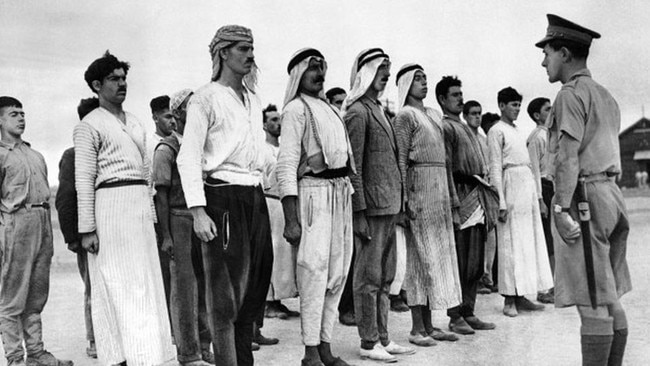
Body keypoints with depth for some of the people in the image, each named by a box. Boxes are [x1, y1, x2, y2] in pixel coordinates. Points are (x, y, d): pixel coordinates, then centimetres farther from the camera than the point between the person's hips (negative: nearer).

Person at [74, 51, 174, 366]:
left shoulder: (136, 124, 19)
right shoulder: (90, 125, -2)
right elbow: (83, 180, -7)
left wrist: (152, 216, 17)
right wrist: (87, 228, -13)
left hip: (141, 207, 7)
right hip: (110, 204, -7)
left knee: (146, 284, 7)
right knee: (117, 285, -6)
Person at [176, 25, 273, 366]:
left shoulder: (252, 99, 18)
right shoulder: (206, 98, -4)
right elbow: (188, 158, -10)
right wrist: (198, 211, -19)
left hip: (255, 196, 7)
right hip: (222, 196, -7)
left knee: (256, 284, 11)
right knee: (225, 289, -3)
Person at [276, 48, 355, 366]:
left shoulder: (331, 110, 20)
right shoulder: (296, 109, -3)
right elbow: (286, 165, -11)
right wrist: (291, 220, -18)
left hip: (341, 193, 8)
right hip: (314, 192, -8)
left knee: (337, 274, 9)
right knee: (315, 271, -9)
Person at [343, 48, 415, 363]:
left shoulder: (379, 110, 18)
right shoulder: (358, 111, -10)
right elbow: (353, 166, -15)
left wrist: (399, 205, 15)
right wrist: (359, 212, -18)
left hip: (389, 206, 9)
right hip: (371, 207, -9)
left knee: (385, 278, 14)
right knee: (369, 278, -1)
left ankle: (382, 338, 23)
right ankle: (369, 343, 9)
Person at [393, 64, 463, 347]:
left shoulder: (434, 115, 18)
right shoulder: (405, 115, -5)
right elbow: (401, 159, -12)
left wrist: (450, 191, 13)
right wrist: (405, 196, -18)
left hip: (439, 186, 8)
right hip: (419, 186, -8)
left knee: (437, 253, 8)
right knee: (421, 254, -5)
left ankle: (428, 324, 16)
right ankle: (417, 328, 2)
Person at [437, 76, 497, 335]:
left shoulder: (464, 127, 22)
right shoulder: (444, 127, -5)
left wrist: (487, 204, 18)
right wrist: (454, 204, -19)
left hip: (478, 197, 9)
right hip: (462, 198, -9)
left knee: (476, 264, 10)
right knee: (461, 263, -4)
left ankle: (468, 312, 17)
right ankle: (455, 316, 3)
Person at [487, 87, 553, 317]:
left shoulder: (518, 131, 20)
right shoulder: (497, 131, -4)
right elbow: (495, 168, -10)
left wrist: (538, 196, 15)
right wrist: (501, 202, -17)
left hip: (528, 186, 8)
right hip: (511, 185, -8)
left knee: (530, 242, 8)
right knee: (511, 243, -6)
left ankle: (521, 296, 14)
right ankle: (509, 299, 0)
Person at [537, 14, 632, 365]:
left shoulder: (571, 94, -8)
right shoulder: (605, 95, 20)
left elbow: (568, 157, -17)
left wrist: (561, 208, -20)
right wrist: (607, 198, 21)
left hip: (584, 195, -9)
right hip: (610, 192, 10)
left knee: (592, 302, -7)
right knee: (610, 297, 13)